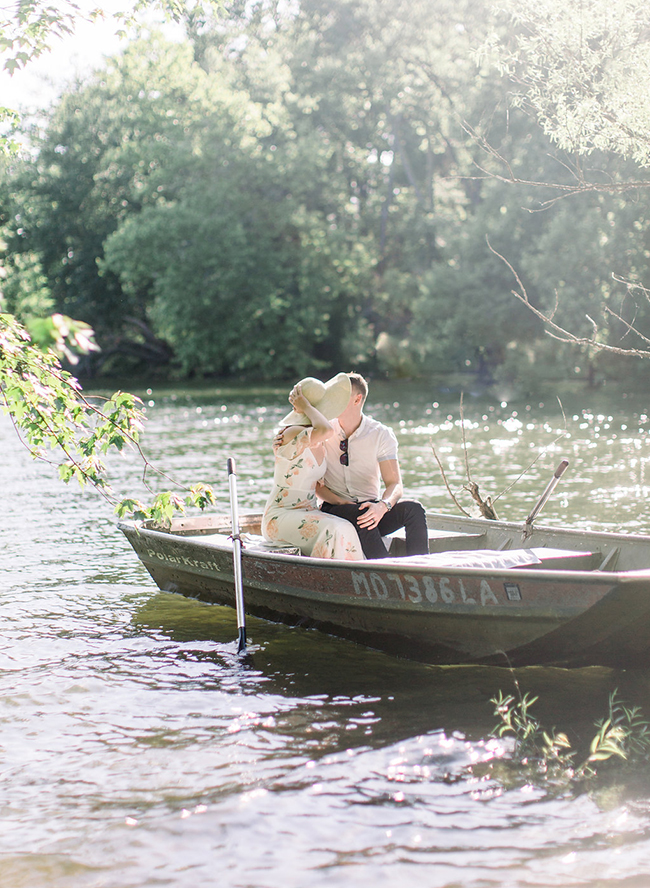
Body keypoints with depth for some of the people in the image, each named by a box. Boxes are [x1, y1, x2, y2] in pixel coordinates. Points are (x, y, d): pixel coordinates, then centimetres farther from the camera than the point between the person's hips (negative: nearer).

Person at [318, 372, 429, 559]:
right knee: (360, 514, -36)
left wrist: (382, 506, -32)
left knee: (413, 509, -27)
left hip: (371, 508, 1)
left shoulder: (381, 434, 0)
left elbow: (395, 484, -8)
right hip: (335, 509, -1)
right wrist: (342, 503, -18)